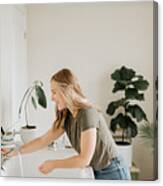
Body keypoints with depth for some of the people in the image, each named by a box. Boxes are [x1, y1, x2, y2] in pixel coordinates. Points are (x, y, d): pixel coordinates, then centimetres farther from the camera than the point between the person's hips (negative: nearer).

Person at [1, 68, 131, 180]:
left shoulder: (87, 114, -26)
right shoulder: (66, 116, -1)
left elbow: (84, 159, -25)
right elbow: (43, 140, 6)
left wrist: (54, 164, -15)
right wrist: (14, 152, 2)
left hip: (112, 173, -7)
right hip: (97, 172, 7)